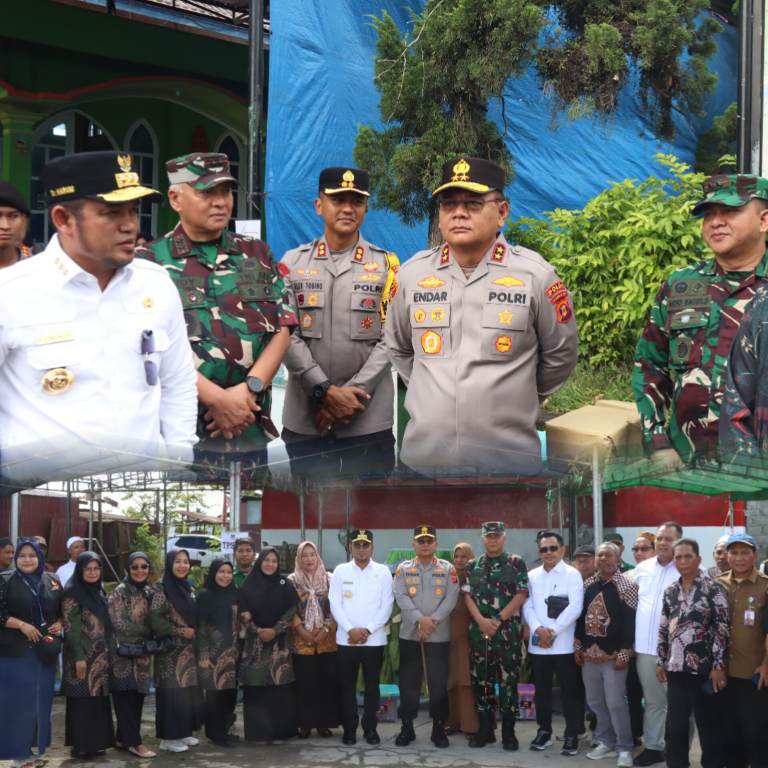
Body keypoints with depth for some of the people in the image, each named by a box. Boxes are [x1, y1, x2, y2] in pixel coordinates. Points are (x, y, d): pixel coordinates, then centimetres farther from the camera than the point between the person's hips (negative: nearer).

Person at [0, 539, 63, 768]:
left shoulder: (52, 581, 9)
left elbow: (63, 610, 19)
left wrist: (59, 624, -1)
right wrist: (21, 625, -17)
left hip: (45, 651, 4)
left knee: (42, 699, 9)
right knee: (19, 700, -4)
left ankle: (38, 747, 19)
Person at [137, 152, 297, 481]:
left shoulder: (257, 255, 12)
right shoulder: (149, 262, -1)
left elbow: (282, 329, 5)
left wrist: (249, 389, -11)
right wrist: (219, 398, -16)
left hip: (251, 427, 4)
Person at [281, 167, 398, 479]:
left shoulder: (385, 265, 5)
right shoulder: (292, 263, 7)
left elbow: (389, 339, -1)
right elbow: (286, 335, -1)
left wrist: (351, 394, -11)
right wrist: (326, 392, -12)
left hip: (369, 420, -1)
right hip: (304, 418, 1)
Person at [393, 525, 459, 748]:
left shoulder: (448, 568, 4)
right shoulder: (403, 568, 5)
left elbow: (451, 598, -5)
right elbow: (401, 596, -6)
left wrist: (433, 621, -16)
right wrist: (420, 619, -18)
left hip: (439, 636, -1)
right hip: (409, 635, 1)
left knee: (439, 683, 1)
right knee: (409, 683, 4)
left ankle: (439, 728, 10)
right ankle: (407, 727, 12)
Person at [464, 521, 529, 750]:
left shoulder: (516, 563, 1)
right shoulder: (472, 566, 10)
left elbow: (521, 594, -5)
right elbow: (467, 595, 5)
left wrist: (498, 620, -11)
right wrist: (482, 621, -10)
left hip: (508, 631, -3)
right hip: (479, 631, 3)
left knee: (508, 680, -2)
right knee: (481, 680, 6)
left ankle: (508, 732, 4)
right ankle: (485, 729, 15)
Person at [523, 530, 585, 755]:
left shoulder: (572, 574, -1)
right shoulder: (532, 576, 12)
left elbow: (575, 607, -10)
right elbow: (527, 606, 5)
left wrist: (553, 631, -14)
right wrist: (537, 629, -13)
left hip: (564, 644, -4)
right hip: (537, 644, 4)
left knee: (570, 691, 0)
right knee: (541, 690, 11)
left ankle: (572, 735, 8)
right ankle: (544, 730, 23)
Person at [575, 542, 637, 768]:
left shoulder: (627, 586, -7)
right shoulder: (588, 585, 9)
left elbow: (630, 622, -10)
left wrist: (624, 653, -14)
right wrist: (578, 647, 10)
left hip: (613, 654, -6)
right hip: (589, 653, 6)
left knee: (615, 703, -6)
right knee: (595, 702, 11)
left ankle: (624, 748, 5)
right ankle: (607, 742, 23)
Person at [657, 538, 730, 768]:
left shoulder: (713, 589, -7)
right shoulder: (670, 591, 10)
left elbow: (723, 629, -10)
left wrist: (719, 665, -14)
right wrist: (660, 661, 11)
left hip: (704, 669, -5)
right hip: (676, 669, 5)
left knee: (708, 725, 4)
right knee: (675, 726, 6)